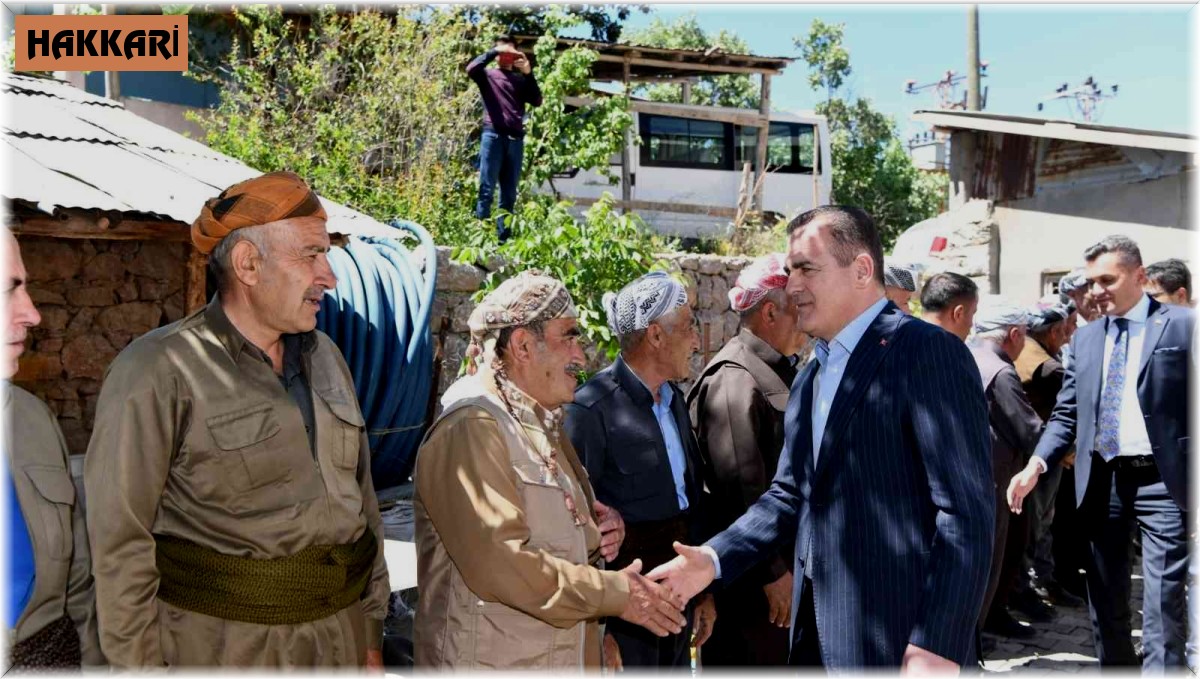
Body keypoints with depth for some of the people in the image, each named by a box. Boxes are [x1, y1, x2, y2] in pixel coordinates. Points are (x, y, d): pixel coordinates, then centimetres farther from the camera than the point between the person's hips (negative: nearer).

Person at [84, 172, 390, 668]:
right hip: (222, 642, -5)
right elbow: (121, 539, -12)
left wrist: (371, 634, 12)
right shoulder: (160, 372, -11)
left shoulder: (326, 358, 8)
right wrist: (141, 663, -11)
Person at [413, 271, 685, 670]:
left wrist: (599, 530, 1)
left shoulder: (542, 424, 14)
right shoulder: (470, 430, -18)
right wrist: (616, 593, -19)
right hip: (494, 661, -9)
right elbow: (498, 562, -26)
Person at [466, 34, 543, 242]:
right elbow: (471, 69, -9)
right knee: (487, 190, -7)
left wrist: (528, 73, -1)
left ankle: (504, 239, 4)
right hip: (493, 135, -3)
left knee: (509, 194, 3)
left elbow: (537, 101, 7)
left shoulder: (520, 80, 20)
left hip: (515, 139, 4)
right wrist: (494, 52, -5)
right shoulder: (488, 75, 12)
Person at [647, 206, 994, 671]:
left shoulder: (928, 352, -13)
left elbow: (966, 514, -17)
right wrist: (714, 558, 0)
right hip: (819, 634, 8)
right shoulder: (810, 377, 14)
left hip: (895, 641, -8)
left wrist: (938, 648, -20)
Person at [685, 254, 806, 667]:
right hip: (753, 575, -9)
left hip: (788, 564, 9)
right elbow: (741, 488, -23)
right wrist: (772, 573, -19)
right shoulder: (735, 381, -19)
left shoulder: (781, 370, 11)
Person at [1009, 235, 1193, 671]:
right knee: (1105, 597, 15)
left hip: (1161, 480, -5)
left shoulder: (1181, 326, -3)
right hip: (1102, 481, 5)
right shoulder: (1085, 338, 10)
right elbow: (1066, 415, 8)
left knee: (1163, 601, -3)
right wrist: (1036, 465, -8)